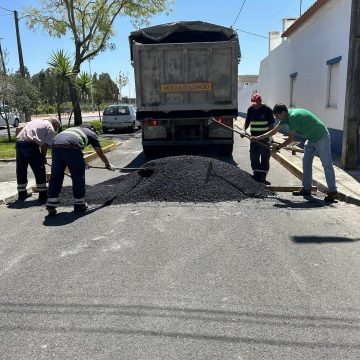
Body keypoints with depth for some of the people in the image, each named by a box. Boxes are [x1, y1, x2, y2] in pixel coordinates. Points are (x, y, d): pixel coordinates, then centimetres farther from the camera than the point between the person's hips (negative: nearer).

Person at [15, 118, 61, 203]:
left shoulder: (36, 121, 28)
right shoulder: (51, 129, 7)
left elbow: (21, 128, 21)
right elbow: (45, 145, -1)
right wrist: (43, 157, 13)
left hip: (18, 141, 7)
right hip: (30, 144, -7)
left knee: (21, 170, 18)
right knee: (40, 172, 3)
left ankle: (21, 194, 31)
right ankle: (43, 196, 7)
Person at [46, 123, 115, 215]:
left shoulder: (72, 129, 39)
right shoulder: (91, 133, 27)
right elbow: (100, 153, 33)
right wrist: (108, 165, 50)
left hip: (56, 146, 5)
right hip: (71, 148, -5)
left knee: (55, 177, 13)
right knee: (78, 177, 11)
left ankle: (51, 206, 16)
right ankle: (79, 204, 22)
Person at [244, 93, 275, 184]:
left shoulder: (267, 110, -8)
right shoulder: (250, 109, 6)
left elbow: (272, 124, -6)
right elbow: (247, 121, 16)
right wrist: (244, 130, -1)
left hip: (264, 138, -4)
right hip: (254, 138, 4)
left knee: (265, 158, 2)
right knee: (254, 157, 8)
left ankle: (263, 177, 11)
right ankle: (256, 174, 22)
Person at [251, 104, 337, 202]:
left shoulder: (293, 116, -28)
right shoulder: (286, 117, 1)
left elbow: (291, 139, -24)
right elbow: (274, 131, 10)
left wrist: (278, 147, -14)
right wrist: (257, 138, 10)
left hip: (321, 137, -10)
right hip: (311, 138, 10)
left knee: (327, 164, -7)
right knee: (306, 162, 9)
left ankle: (333, 192, -3)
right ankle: (306, 189, 16)